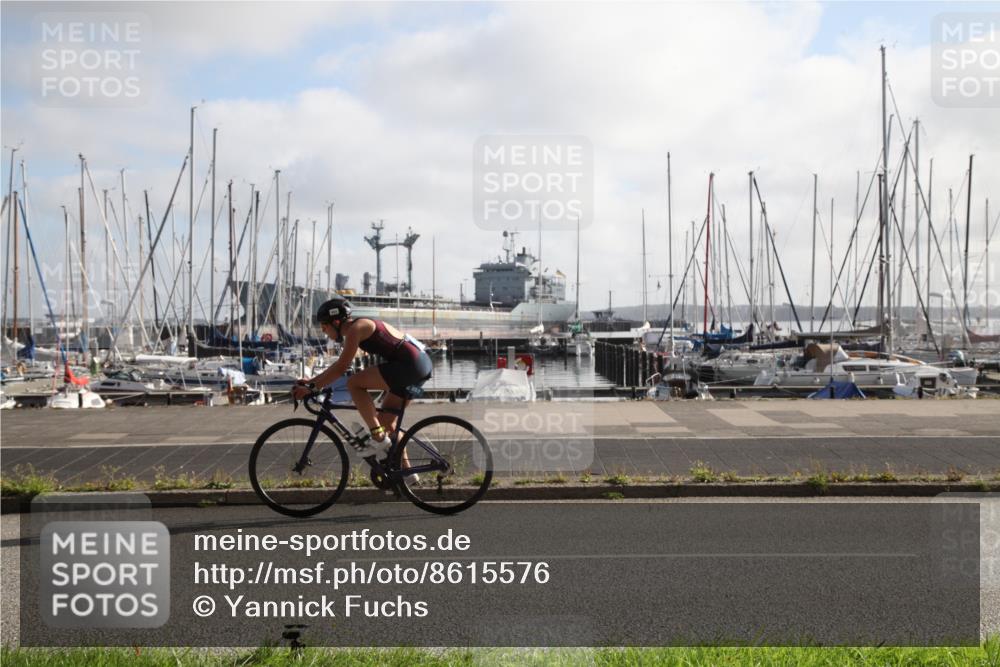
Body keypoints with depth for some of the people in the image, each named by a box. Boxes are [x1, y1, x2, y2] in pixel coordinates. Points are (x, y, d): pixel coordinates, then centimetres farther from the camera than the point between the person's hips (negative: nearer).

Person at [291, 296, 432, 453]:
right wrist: (311, 381, 24)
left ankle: (378, 437, -11)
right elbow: (339, 365, 27)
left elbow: (341, 368, -15)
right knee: (386, 420, 16)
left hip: (410, 364, -10)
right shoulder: (360, 326, 19)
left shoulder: (355, 328, -10)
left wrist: (311, 388, -11)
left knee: (354, 384, -12)